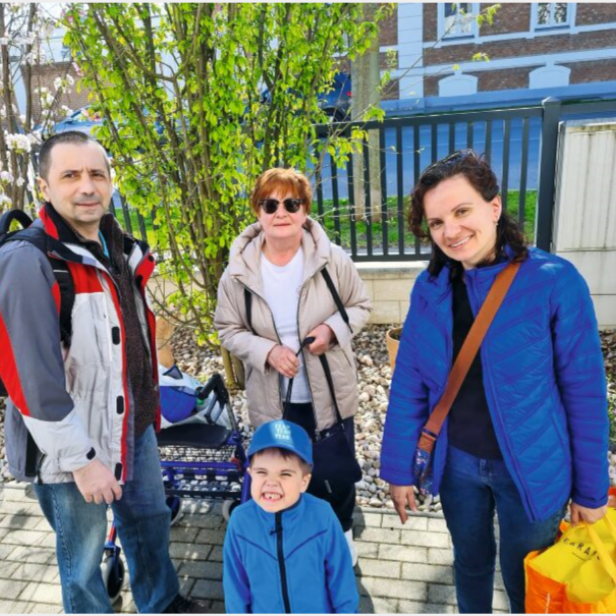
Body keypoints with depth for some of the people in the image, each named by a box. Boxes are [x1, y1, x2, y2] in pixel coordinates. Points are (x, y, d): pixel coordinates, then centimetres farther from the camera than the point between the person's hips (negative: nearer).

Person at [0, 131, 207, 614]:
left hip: (133, 424, 8)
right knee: (83, 556, 14)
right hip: (74, 444, -8)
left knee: (150, 519, 25)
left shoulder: (120, 249, 4)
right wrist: (79, 459, -20)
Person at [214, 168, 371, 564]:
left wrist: (333, 329, -22)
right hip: (274, 398, 0)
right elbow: (228, 330, -3)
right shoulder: (239, 271, -12)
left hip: (330, 392, 0)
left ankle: (341, 532, 51)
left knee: (339, 469, 20)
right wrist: (266, 351, -21)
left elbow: (360, 306, -1)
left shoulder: (332, 259, -14)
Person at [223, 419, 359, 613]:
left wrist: (346, 610, -4)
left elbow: (341, 576, -13)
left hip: (319, 609, -1)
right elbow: (235, 584, -8)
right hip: (265, 610, 1)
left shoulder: (322, 517, -27)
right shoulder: (240, 521, -23)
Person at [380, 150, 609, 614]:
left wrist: (592, 490, -5)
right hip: (457, 463, 3)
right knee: (471, 563, 25)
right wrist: (399, 469, 0)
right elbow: (408, 386, -4)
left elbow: (585, 392, -11)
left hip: (532, 468, -2)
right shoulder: (430, 287, -9)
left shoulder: (555, 280, -18)